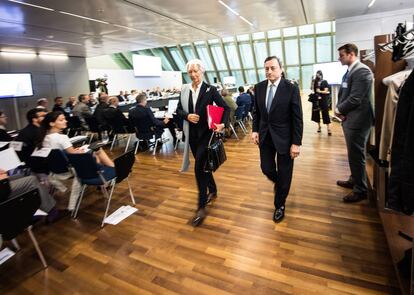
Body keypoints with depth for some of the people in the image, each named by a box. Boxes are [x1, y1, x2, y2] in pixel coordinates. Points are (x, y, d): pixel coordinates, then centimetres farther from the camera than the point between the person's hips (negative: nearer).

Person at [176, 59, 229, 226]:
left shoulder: (210, 89, -7)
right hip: (192, 134, 5)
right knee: (202, 165, 16)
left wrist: (222, 124, -20)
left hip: (206, 133, -5)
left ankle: (201, 207, 3)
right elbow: (179, 110, 8)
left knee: (199, 168, -10)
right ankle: (213, 191, 41)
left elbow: (226, 108, -4)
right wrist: (187, 115, -12)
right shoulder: (184, 89, 3)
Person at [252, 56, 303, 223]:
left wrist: (296, 143, -14)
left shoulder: (291, 88, -13)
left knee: (284, 173, 8)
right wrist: (255, 130, 1)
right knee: (266, 168, 12)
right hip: (265, 136, 4)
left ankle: (280, 205, 30)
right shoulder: (259, 87, 1)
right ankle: (278, 182, 48)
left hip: (284, 137, -3)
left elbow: (297, 118, -12)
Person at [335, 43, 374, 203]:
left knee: (357, 156, 1)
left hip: (356, 121, -9)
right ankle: (354, 180, 38)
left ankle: (361, 190, 16)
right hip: (349, 119, 9)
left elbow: (355, 99, -23)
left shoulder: (362, 71, -17)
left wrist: (338, 110, -9)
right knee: (353, 154, 21)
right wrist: (340, 109, -3)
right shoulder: (350, 71, 13)